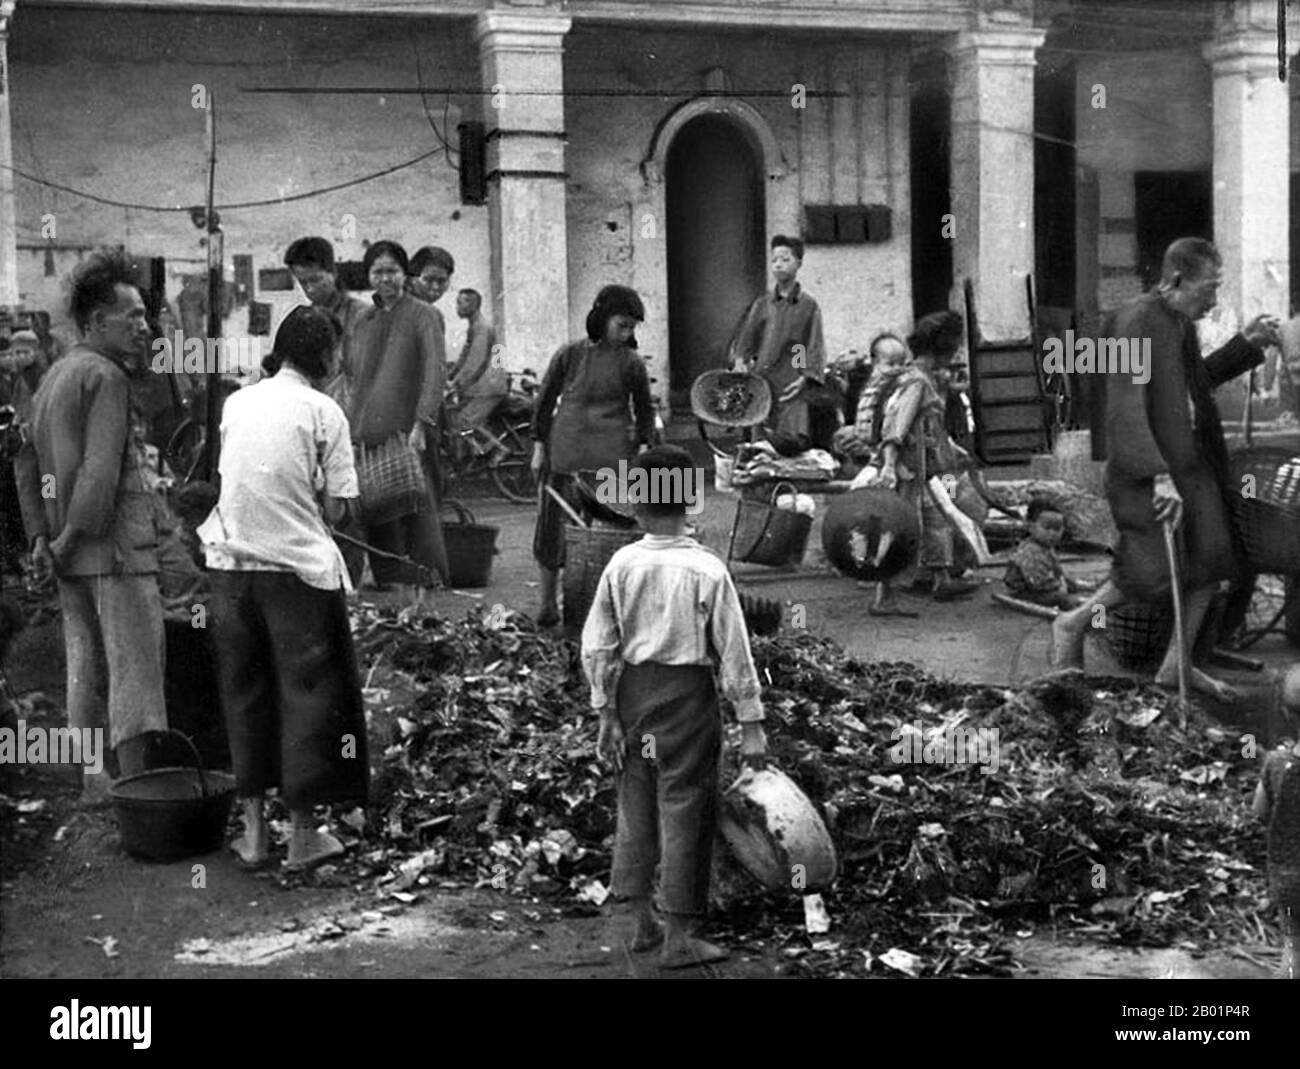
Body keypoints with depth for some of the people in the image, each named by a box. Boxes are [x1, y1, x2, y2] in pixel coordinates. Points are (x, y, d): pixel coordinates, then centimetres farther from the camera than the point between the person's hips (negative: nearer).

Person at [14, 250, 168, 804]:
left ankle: (92, 781, 19)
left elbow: (27, 461, 19)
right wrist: (72, 537, -13)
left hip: (71, 552, 9)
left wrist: (41, 537, 13)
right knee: (135, 666, -5)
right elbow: (101, 469, -22)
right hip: (116, 547, -9)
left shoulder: (54, 376, 16)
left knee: (85, 665, 13)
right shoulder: (105, 377, -13)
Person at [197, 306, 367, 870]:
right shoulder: (323, 411, -6)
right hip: (297, 566, -4)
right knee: (307, 694, 7)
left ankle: (253, 829, 20)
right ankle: (302, 833, 13)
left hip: (231, 562, 4)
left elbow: (231, 479, 14)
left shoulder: (236, 402, 7)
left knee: (244, 693, 14)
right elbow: (336, 509, -6)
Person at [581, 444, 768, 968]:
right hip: (687, 692, -3)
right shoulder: (707, 570, -12)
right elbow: (734, 652, -9)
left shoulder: (621, 565, -4)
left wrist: (607, 714, 6)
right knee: (684, 808, 5)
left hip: (632, 689, 3)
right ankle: (679, 936, 11)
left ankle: (641, 920, 27)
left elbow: (596, 647, -2)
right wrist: (751, 723, -3)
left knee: (636, 802, 17)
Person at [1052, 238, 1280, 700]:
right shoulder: (1134, 324, -17)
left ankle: (1176, 666, 15)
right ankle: (1073, 624, 13)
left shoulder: (1181, 323, 11)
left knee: (1212, 556, 4)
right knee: (1158, 572, -10)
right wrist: (1159, 477, -31)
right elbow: (1125, 411, -24)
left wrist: (1246, 343, 17)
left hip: (1193, 460, 9)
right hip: (1147, 467, -9)